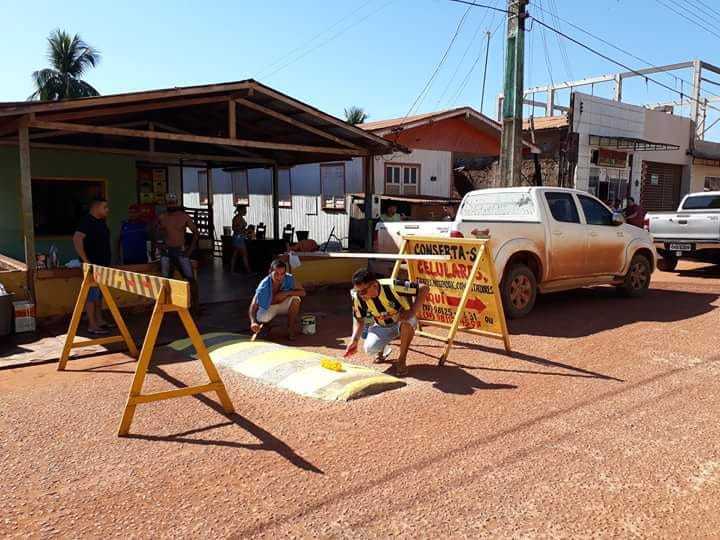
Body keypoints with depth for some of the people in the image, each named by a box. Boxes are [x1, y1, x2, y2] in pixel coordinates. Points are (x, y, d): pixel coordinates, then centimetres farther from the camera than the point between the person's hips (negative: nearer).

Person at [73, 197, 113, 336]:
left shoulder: (101, 222, 14)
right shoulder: (87, 221, -15)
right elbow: (77, 239, -26)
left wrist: (107, 262, 19)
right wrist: (86, 261, -26)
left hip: (103, 265, 10)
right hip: (93, 266, -10)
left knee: (99, 294, 16)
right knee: (92, 295, -6)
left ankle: (99, 321, 26)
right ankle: (92, 326, -2)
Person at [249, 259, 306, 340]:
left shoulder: (289, 279, -25)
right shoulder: (264, 286, -31)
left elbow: (302, 292, -21)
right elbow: (252, 307, -32)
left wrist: (286, 293, -35)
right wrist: (253, 322, -50)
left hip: (282, 304, 2)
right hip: (268, 307, -2)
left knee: (295, 299, -28)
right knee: (261, 319, -32)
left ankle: (291, 330, -11)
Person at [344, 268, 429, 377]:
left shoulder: (392, 286, -35)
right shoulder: (358, 297, -21)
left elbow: (424, 288, -30)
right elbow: (359, 319, -3)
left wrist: (413, 311, -39)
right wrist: (354, 340, -16)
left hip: (402, 322, -2)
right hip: (382, 327, 3)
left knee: (408, 321, -38)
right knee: (369, 348, -25)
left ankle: (402, 360, -15)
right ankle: (382, 346, 15)